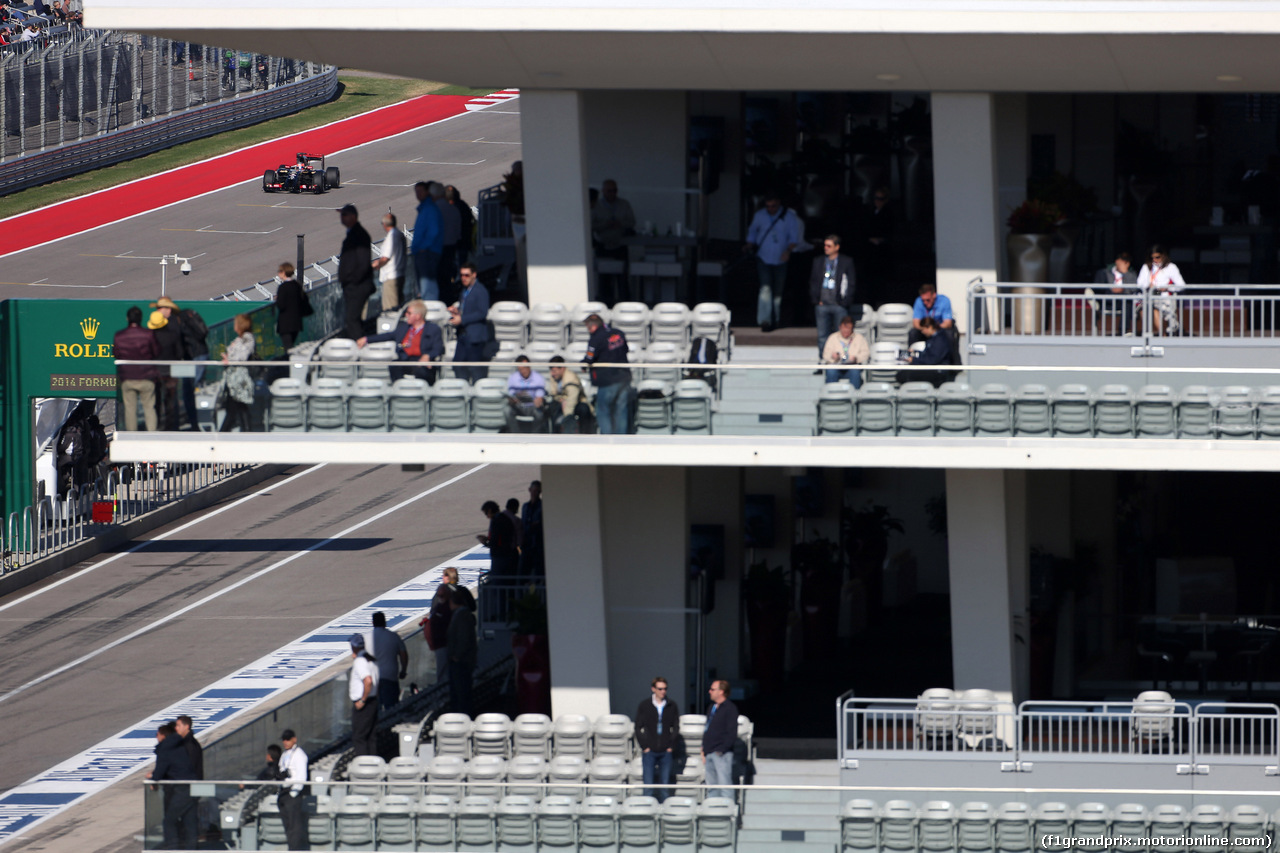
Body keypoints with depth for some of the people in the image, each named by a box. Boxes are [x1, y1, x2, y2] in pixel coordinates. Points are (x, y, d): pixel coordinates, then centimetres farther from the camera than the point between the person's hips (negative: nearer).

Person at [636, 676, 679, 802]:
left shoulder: (671, 706, 5)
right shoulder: (644, 706, 2)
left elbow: (676, 727, 8)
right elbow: (638, 729, 4)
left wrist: (671, 746, -2)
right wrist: (644, 746, -5)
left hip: (666, 752, 1)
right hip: (649, 751, -1)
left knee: (664, 783, 2)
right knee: (649, 783, -4)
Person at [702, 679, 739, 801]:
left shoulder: (729, 708, -7)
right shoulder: (712, 707, 18)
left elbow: (732, 733, -13)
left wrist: (721, 750, -17)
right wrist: (704, 750, 15)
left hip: (721, 754, -8)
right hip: (709, 753, 8)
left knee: (724, 785, -11)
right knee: (711, 786, 9)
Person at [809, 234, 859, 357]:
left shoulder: (847, 262, 2)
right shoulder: (818, 262, 10)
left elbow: (851, 283, 2)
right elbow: (813, 282, 13)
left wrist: (845, 301, -6)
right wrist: (816, 300, 2)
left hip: (839, 304, -3)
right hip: (822, 304, 3)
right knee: (822, 335, 4)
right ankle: (823, 360, 9)